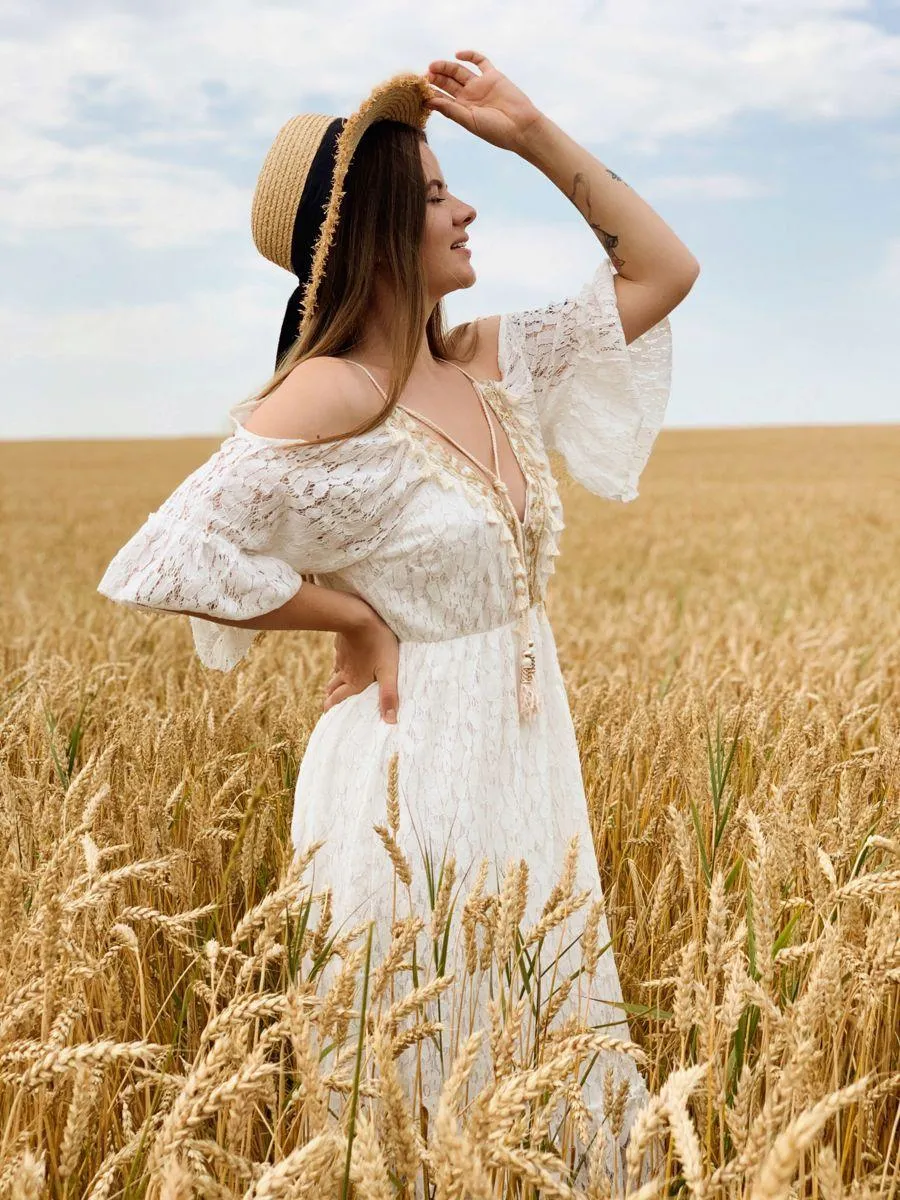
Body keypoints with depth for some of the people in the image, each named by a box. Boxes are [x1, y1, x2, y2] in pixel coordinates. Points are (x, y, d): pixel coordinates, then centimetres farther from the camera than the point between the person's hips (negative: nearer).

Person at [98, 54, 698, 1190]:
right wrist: (358, 616, -13)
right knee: (438, 1090, 8)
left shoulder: (491, 361, 5)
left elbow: (663, 270, 11)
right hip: (418, 784, -7)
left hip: (530, 771, 7)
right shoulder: (334, 393, -17)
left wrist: (535, 133, 3)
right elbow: (175, 559, -22)